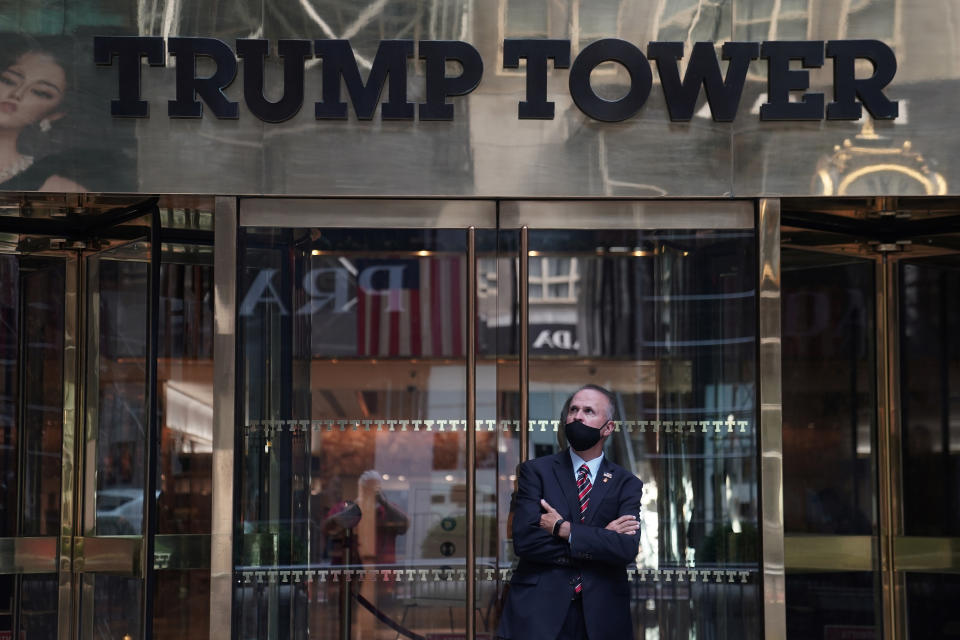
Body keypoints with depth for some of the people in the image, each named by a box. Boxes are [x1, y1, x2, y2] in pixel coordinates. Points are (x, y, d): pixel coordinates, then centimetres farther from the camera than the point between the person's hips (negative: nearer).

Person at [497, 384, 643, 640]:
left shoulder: (627, 484, 5)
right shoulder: (535, 471, 2)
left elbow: (627, 549, -11)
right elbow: (524, 540, -12)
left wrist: (563, 529, -14)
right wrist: (600, 538, -11)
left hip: (601, 618, 1)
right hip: (539, 614, -1)